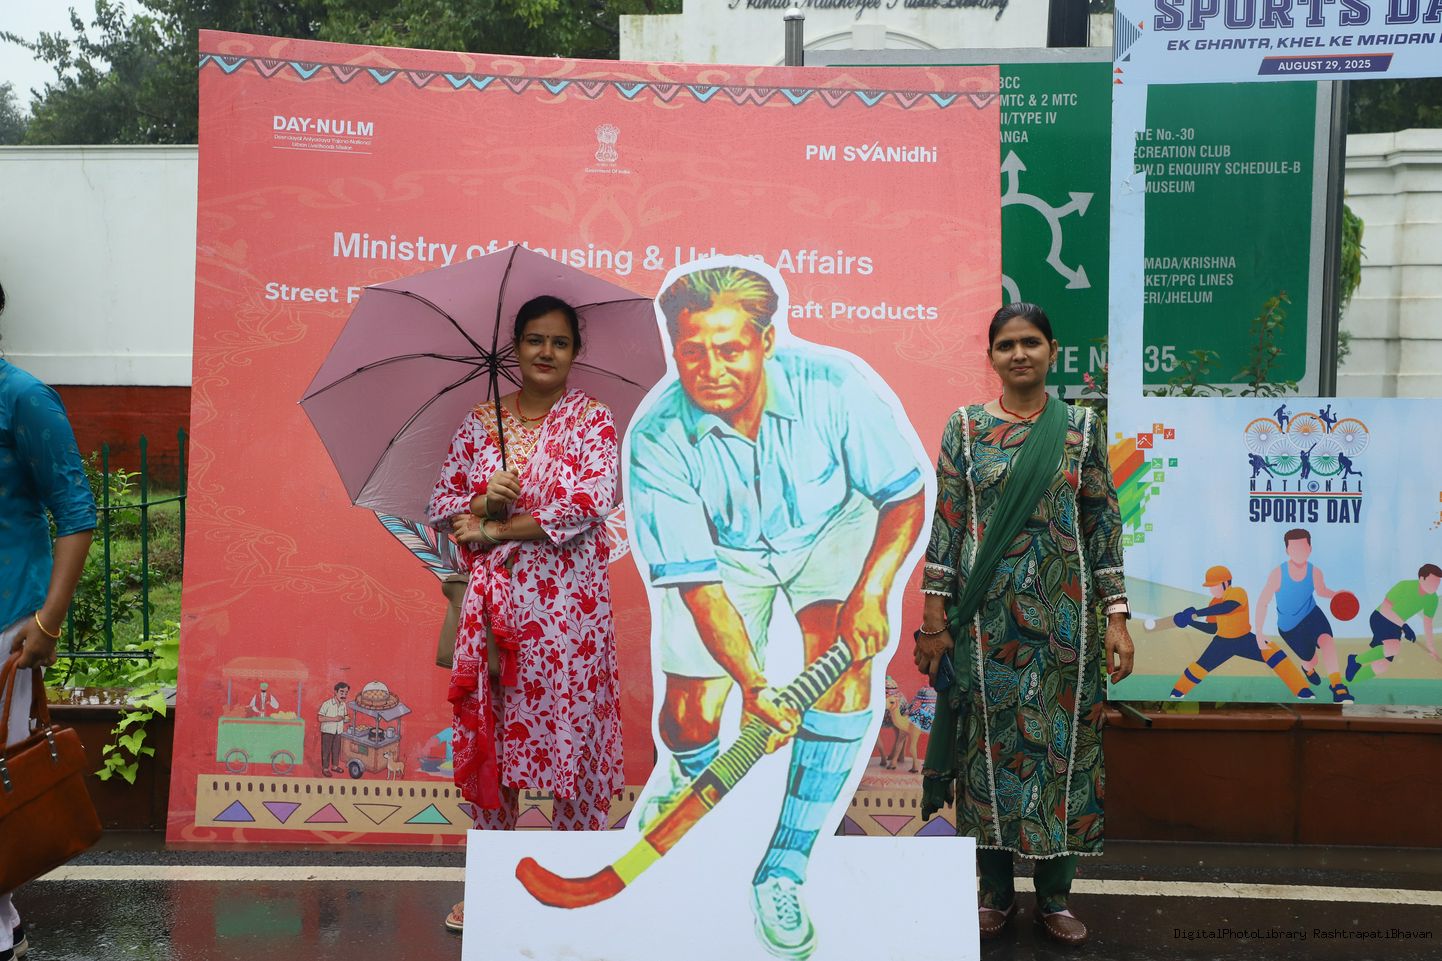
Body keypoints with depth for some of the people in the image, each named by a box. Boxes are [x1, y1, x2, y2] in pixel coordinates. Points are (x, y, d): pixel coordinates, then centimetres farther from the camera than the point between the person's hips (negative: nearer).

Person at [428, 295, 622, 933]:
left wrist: (496, 530, -10)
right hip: (496, 601, 4)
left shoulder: (591, 419, -1)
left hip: (568, 604, -4)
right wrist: (482, 504, -13)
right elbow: (442, 505, 10)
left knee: (572, 732, -1)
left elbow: (593, 502, -14)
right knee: (491, 734, 9)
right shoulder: (480, 422, 11)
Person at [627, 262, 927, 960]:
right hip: (723, 553, 0)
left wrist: (869, 594, -29)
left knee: (846, 659, -25)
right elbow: (695, 579, -26)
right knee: (693, 714, -8)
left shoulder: (834, 386, -28)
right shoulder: (657, 440, -28)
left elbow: (906, 494, -16)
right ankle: (689, 771, 35)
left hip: (833, 531, 0)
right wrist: (752, 682, -36)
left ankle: (785, 869, -9)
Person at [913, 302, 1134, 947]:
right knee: (988, 742, 7)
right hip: (985, 619, 0)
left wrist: (1116, 618, -3)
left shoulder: (1082, 428, 3)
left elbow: (1104, 525, 2)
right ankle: (995, 891, 25)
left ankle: (1055, 894, 25)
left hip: (1062, 618, 1)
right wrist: (935, 617, -4)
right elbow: (945, 524, 0)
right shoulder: (965, 427, 2)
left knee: (1061, 742, 8)